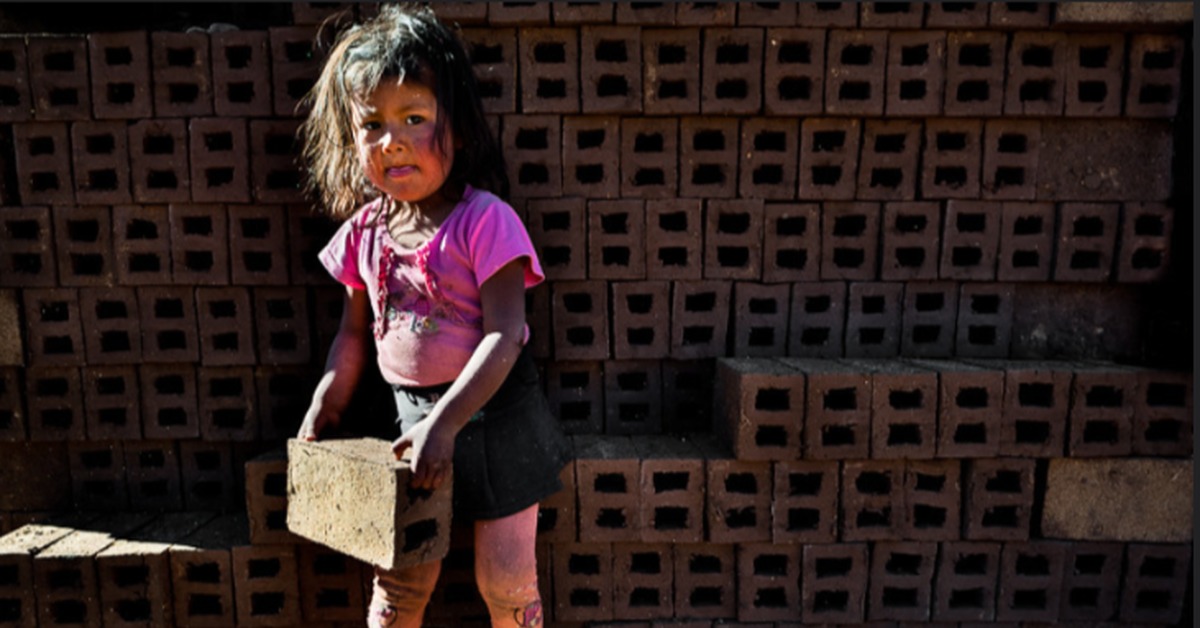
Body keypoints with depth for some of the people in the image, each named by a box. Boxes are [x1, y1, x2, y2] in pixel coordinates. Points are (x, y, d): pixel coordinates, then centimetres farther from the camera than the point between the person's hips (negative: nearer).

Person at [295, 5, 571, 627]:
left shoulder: (483, 220, -18)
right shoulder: (365, 231, 0)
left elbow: (504, 336, -22)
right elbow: (353, 332, 13)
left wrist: (445, 423, -27)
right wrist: (324, 409, 8)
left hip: (495, 417, -4)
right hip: (413, 415, 5)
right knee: (398, 578, 14)